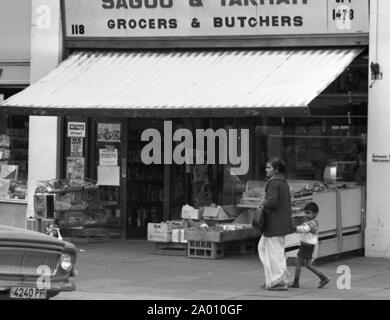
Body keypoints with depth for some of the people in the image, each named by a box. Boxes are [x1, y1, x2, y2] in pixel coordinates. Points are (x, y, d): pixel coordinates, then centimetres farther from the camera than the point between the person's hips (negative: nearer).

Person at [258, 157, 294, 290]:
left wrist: (263, 204, -7)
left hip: (275, 224, -10)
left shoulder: (274, 183, -17)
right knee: (263, 247, 17)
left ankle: (280, 281, 2)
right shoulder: (283, 182, 13)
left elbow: (272, 202, -26)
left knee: (275, 251, -3)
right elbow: (288, 203, 19)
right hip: (282, 222, 10)